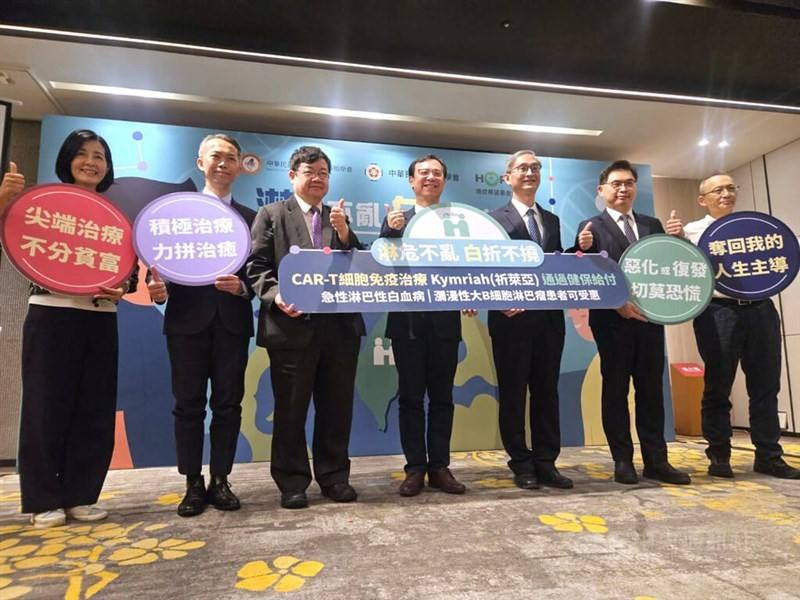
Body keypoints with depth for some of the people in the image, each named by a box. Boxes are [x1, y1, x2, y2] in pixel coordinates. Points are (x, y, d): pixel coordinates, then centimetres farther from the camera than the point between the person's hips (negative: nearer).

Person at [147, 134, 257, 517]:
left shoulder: (250, 218, 12)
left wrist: (242, 286, -15)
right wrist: (158, 287, -19)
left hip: (232, 322, 1)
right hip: (187, 319, -1)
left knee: (228, 403, 6)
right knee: (188, 404, 5)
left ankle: (220, 480, 18)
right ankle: (193, 484, 17)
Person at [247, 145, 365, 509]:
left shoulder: (339, 219, 19)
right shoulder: (272, 215, 8)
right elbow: (257, 266, -1)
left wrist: (344, 232, -4)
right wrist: (276, 296, -17)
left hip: (340, 325, 4)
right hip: (292, 325, -3)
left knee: (336, 408, 10)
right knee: (290, 409, 6)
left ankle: (334, 477, 24)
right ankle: (292, 483, 19)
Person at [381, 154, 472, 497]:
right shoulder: (396, 220, 8)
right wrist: (391, 231, -18)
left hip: (445, 321, 1)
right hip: (408, 321, 0)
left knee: (442, 396, 9)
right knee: (410, 397, 6)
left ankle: (440, 466, 20)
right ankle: (415, 468, 16)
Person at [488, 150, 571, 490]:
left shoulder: (552, 220, 18)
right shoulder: (495, 219, 1)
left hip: (549, 317, 5)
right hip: (513, 318, -5)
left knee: (547, 391, 9)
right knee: (513, 392, 4)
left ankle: (546, 463, 19)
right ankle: (522, 465, 16)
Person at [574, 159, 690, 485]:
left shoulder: (652, 224, 17)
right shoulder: (591, 227, 2)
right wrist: (617, 303, -17)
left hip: (649, 316, 4)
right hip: (612, 318, -4)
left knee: (651, 388, 7)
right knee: (615, 389, 2)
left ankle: (656, 460, 15)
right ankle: (623, 460, 10)